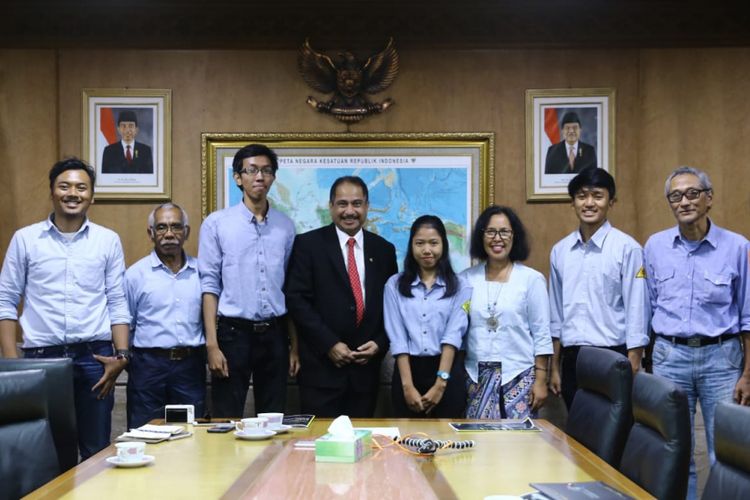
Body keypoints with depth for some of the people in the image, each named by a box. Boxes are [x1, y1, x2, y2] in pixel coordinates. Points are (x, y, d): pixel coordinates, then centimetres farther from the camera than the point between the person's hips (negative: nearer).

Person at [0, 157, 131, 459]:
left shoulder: (108, 240, 6)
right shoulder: (25, 239, 4)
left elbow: (117, 303, 7)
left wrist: (121, 355, -3)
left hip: (95, 357, 1)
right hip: (41, 357, 0)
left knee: (97, 452, 6)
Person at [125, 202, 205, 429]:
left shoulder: (200, 271, 8)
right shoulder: (136, 274, 3)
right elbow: (124, 324, 8)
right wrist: (123, 359, 3)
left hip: (190, 366, 2)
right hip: (149, 365, -2)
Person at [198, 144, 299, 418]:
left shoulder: (285, 226, 6)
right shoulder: (216, 223, -3)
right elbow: (209, 285, -4)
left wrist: (294, 344, 8)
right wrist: (212, 344, -10)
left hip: (275, 334, 3)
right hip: (233, 332, -3)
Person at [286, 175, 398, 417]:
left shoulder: (383, 250, 10)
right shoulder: (308, 244, -1)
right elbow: (296, 299, -6)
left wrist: (380, 343, -3)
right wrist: (329, 344, -12)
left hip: (366, 365, 3)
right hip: (321, 366, -3)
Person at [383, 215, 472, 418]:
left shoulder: (460, 286, 3)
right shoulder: (395, 285, 4)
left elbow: (453, 334, -7)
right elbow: (397, 337, -2)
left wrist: (440, 384, -16)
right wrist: (408, 386, -11)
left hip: (448, 372, -1)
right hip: (408, 370, 1)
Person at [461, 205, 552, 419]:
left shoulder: (532, 279, 0)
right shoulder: (467, 278, 6)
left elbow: (541, 334, 0)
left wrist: (541, 380, -4)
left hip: (518, 376, -2)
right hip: (476, 376, 2)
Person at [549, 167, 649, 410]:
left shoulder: (627, 248, -7)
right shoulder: (560, 251, 8)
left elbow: (637, 312, -7)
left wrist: (632, 371, -10)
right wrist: (555, 367, 13)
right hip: (572, 359, 5)